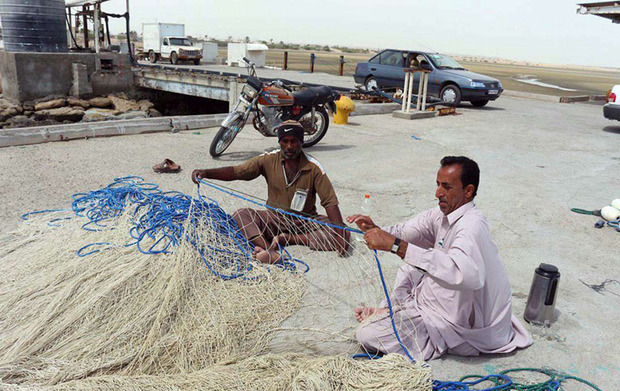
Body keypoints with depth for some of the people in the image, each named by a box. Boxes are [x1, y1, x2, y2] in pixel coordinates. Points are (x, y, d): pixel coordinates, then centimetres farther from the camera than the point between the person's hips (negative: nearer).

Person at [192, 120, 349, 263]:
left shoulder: (314, 167, -9)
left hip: (306, 221, -1)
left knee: (343, 234, -24)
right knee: (241, 215, -25)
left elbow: (330, 202, -14)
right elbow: (236, 171, -9)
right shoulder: (270, 160, -4)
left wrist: (340, 234, -27)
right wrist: (205, 172, -26)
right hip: (275, 218, 1)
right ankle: (270, 251, -45)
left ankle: (290, 238, -24)